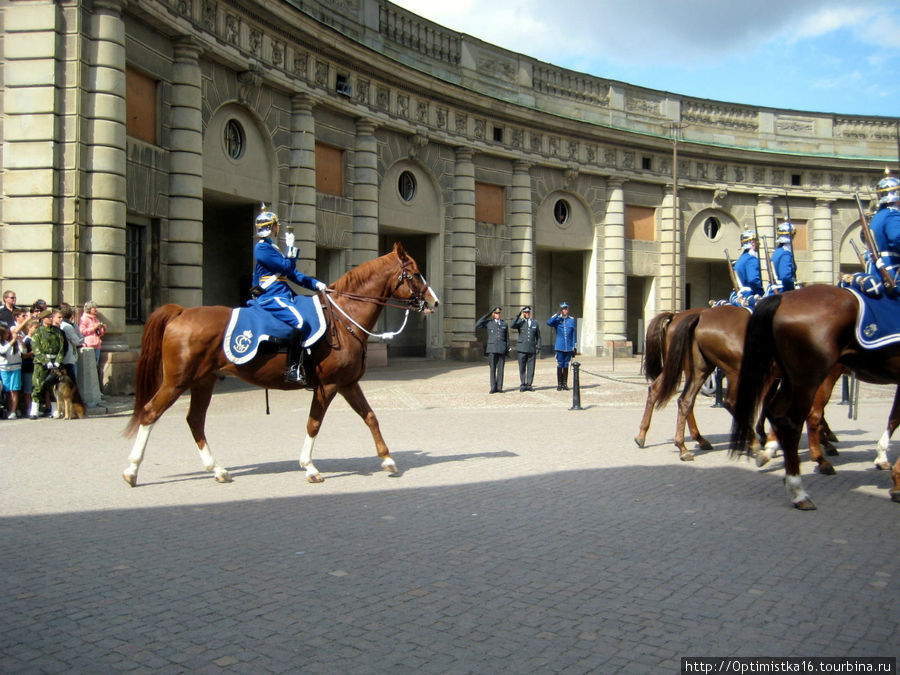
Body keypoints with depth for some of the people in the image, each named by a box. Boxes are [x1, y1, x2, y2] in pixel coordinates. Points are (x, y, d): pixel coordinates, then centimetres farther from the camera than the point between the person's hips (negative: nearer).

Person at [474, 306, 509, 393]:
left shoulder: (504, 324, 13)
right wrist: (487, 315, -6)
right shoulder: (488, 323, 7)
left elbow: (507, 338, 15)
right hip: (492, 349, -2)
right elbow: (477, 325, -8)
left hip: (502, 349, 2)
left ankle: (499, 387, 5)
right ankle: (493, 388, 1)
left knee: (500, 369, 1)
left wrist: (508, 349, 6)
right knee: (493, 369, -2)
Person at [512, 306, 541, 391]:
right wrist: (518, 315, -19)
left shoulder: (535, 323, 13)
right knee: (522, 368, 1)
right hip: (522, 349, -2)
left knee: (531, 368, 0)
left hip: (532, 349, 2)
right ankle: (523, 385, 7)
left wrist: (538, 347, 7)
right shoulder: (520, 322, 6)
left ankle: (529, 385, 7)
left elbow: (538, 336, 16)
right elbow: (513, 325, -17)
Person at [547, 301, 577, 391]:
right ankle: (559, 384, 7)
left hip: (568, 347, 2)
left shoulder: (572, 320, 8)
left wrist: (574, 347, 7)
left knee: (566, 366, 7)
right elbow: (549, 323, -20)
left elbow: (574, 334, 10)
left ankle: (565, 384, 14)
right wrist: (557, 314, -18)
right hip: (559, 347, -2)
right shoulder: (557, 319, 2)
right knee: (560, 366, 0)